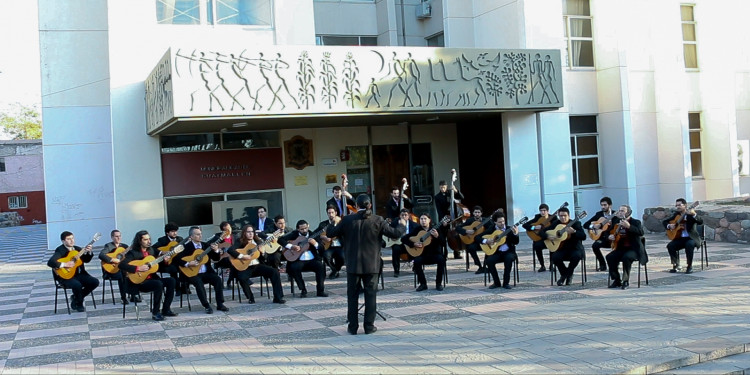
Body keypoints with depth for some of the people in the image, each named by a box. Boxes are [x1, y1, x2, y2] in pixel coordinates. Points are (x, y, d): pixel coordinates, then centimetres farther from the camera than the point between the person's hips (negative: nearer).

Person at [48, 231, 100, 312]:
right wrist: (64, 264, -27)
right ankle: (79, 305, -5)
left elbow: (86, 260, 10)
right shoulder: (60, 250, -9)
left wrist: (89, 252, -9)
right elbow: (50, 262, -23)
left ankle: (76, 298, 9)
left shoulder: (77, 249, 12)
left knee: (95, 282, -11)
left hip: (79, 274, 7)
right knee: (77, 285, -35)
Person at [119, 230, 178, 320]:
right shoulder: (133, 253, -8)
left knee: (171, 281, -12)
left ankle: (166, 310, -7)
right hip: (139, 282, -7)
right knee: (159, 284, -32)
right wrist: (138, 268, -24)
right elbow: (121, 265, -20)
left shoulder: (151, 250, 12)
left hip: (152, 278, 7)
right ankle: (155, 313, -19)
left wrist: (165, 260, -3)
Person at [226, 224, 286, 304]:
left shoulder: (257, 241, 11)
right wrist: (242, 256, -27)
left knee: (274, 272, -17)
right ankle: (250, 298, -11)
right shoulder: (240, 242, -3)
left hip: (257, 265, 4)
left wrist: (262, 251, -9)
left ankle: (278, 297, -15)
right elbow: (229, 250, -21)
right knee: (242, 277, -37)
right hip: (245, 267, -4)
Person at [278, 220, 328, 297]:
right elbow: (280, 239, -4)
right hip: (299, 260, -1)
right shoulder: (294, 234, 6)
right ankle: (303, 290, -16)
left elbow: (322, 249, 3)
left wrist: (315, 243, -18)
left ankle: (320, 290, -17)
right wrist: (291, 246, -17)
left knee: (321, 266, -28)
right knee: (294, 267, -32)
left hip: (312, 260, 1)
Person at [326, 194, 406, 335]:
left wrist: (335, 222, 20)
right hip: (371, 265, 0)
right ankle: (369, 326, 8)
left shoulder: (347, 220, -6)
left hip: (353, 265, 0)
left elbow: (330, 233, 0)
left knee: (352, 295, 9)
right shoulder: (377, 220, -6)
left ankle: (353, 327, 12)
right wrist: (402, 225, 16)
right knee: (370, 294, 7)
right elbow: (395, 233, -4)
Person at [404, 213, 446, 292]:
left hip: (434, 254, 0)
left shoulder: (435, 229, 3)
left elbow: (442, 243, -7)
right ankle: (423, 284, -15)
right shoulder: (416, 230, 4)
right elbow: (403, 239, -1)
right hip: (422, 254, 0)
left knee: (441, 259, -31)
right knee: (416, 261, -31)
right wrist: (413, 244, -15)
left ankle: (439, 283, -15)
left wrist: (437, 236, -28)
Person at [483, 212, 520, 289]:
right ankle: (496, 282, -10)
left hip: (508, 252, -1)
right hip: (496, 252, 1)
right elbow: (478, 237, 4)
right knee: (489, 260, -29)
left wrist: (515, 234, -23)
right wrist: (486, 241, -14)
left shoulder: (509, 229, 6)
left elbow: (516, 242, -4)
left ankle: (506, 282, -20)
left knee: (509, 258, -35)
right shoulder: (491, 230, 6)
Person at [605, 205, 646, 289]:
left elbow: (641, 232, -26)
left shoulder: (635, 222, -7)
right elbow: (608, 232, 23)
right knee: (609, 257, -19)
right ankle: (616, 280, -5)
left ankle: (626, 281, -18)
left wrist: (629, 226, -37)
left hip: (633, 249, -6)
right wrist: (609, 236, -1)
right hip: (621, 248, 6)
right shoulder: (616, 222, 10)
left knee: (626, 257, -34)